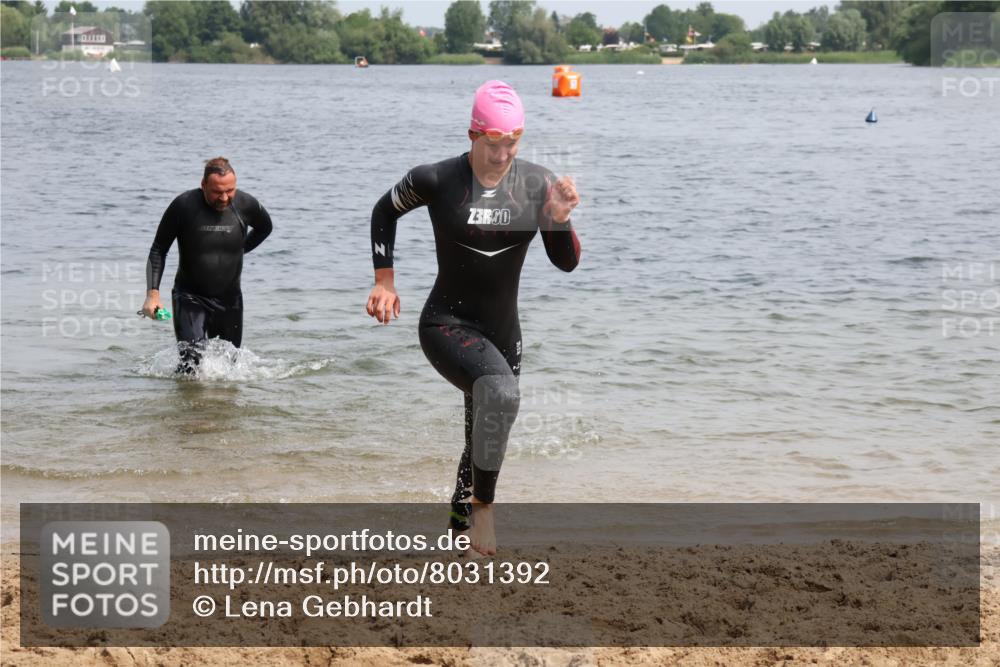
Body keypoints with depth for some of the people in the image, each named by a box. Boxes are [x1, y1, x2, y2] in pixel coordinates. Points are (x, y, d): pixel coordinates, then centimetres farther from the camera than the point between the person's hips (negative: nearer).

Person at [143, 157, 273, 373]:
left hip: (229, 299, 3)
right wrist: (153, 293, -16)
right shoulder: (183, 206, -15)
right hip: (190, 297, -3)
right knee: (191, 362, -20)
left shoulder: (245, 205, -9)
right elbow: (158, 250, -7)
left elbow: (264, 227, 17)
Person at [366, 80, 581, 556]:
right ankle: (482, 504, -19)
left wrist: (559, 221, -20)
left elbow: (567, 263, -1)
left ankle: (461, 523, 42)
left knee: (485, 437, 17)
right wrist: (384, 279, 2)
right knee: (500, 392, -35)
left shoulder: (538, 183, -4)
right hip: (446, 325, -5)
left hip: (502, 333, 5)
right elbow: (384, 212, 8)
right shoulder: (436, 180, -12)